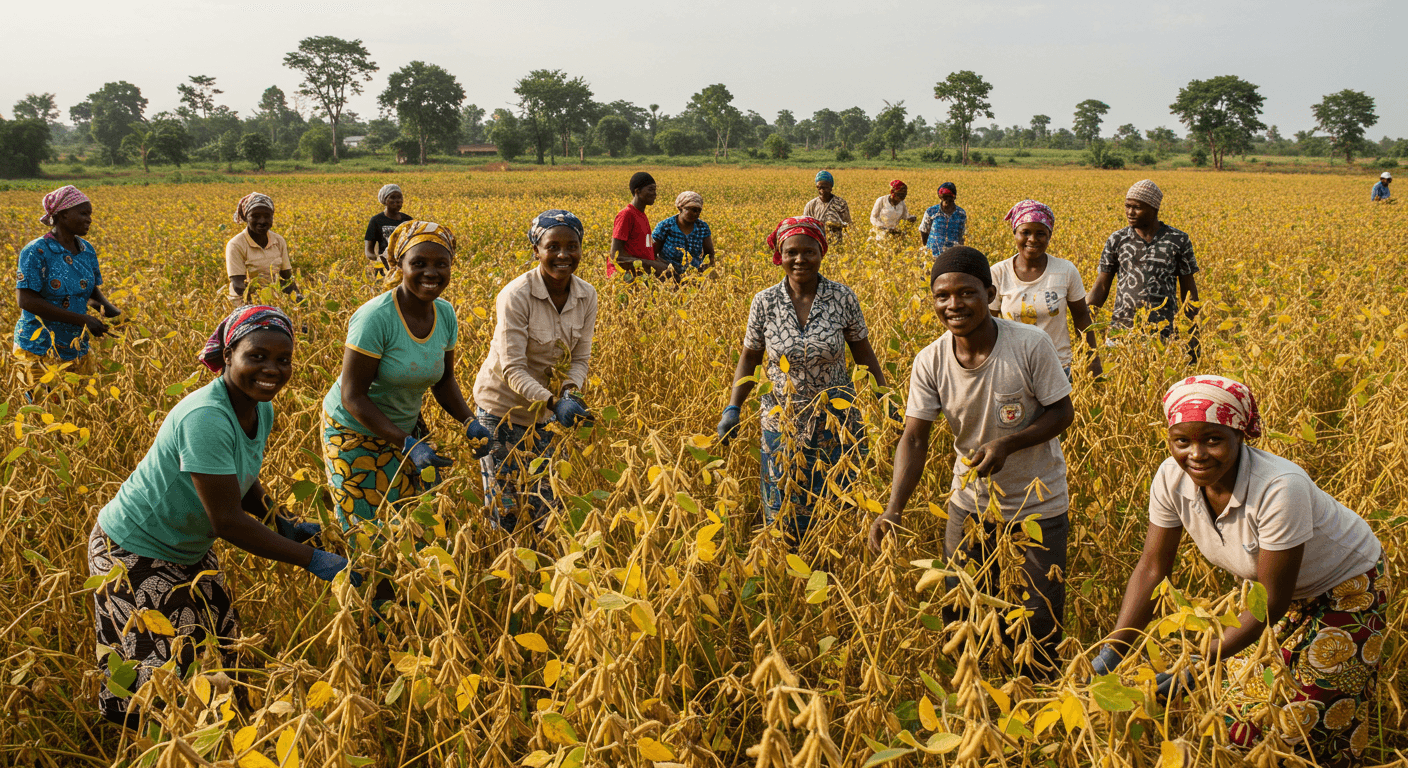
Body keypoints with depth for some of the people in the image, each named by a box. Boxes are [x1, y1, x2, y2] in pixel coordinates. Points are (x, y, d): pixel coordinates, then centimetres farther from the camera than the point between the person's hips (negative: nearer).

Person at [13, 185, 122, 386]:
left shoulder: (87, 251, 6)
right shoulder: (36, 252, -13)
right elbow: (25, 300, -19)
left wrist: (108, 308, -8)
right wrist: (81, 319, -21)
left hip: (77, 351, 6)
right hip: (39, 351, -6)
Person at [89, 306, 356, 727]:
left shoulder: (261, 409, -5)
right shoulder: (206, 418, -34)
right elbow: (227, 520, -33)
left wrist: (285, 524, -5)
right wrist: (312, 559, -29)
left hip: (190, 549, 8)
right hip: (134, 552, -8)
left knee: (218, 646, 15)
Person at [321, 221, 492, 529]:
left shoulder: (445, 314, -7)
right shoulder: (375, 318, -27)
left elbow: (443, 379, 6)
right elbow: (352, 396, -25)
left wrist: (469, 421, -12)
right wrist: (406, 443, -32)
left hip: (404, 428, 6)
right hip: (355, 432, -6)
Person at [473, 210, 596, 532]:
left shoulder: (587, 297, -7)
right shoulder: (515, 296, -24)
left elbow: (580, 359, -2)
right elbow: (513, 369, -25)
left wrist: (570, 392, -23)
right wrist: (554, 402, -37)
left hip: (547, 410, 5)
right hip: (502, 406, -5)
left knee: (545, 504, 12)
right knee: (503, 508, 2)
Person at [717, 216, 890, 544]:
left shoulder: (844, 298, -9)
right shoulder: (764, 302, -8)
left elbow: (864, 354, 3)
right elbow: (749, 359, 2)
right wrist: (732, 409, -5)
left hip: (836, 419, 0)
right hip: (783, 420, 1)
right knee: (783, 508, 10)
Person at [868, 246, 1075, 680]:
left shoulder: (1031, 346, -21)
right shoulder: (930, 363, -14)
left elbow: (1063, 413, -11)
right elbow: (914, 439, -16)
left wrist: (1007, 443, -28)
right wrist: (893, 510, -30)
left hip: (1039, 507, -2)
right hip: (971, 505, 3)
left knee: (1040, 624, 9)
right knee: (959, 615, 15)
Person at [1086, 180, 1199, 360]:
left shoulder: (1178, 240, 4)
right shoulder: (1117, 240, 6)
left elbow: (1188, 291, 8)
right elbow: (1101, 288, 7)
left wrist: (1193, 337, 5)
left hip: (1164, 336, -1)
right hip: (1121, 332, 1)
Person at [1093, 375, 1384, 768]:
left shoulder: (1280, 488, -39)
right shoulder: (1172, 478, -23)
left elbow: (1271, 603, -33)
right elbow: (1152, 569, -15)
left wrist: (1199, 662, -39)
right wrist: (1113, 651, -25)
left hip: (1346, 586, -5)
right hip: (1266, 579, 5)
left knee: (1322, 724, 4)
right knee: (1246, 706, 9)